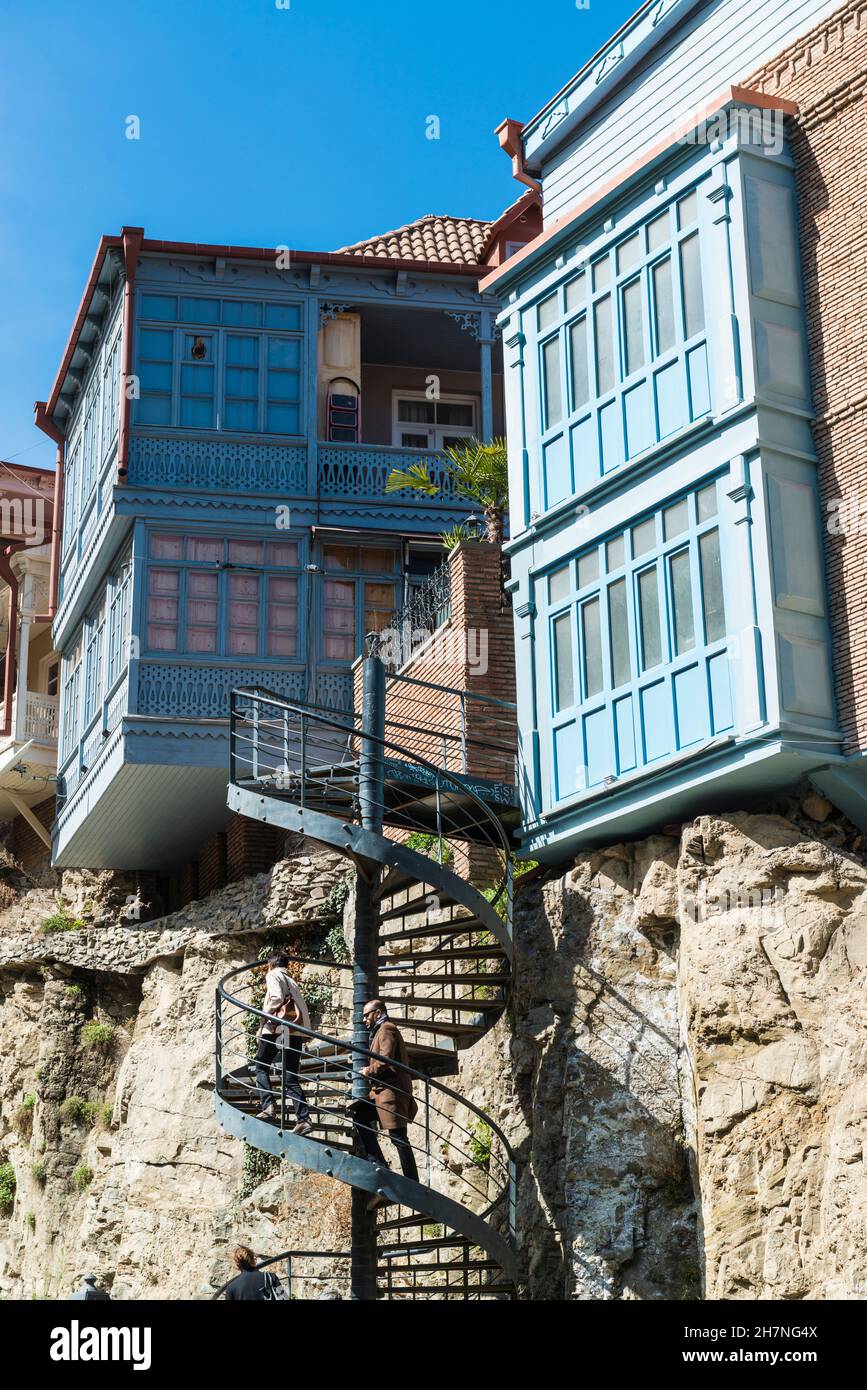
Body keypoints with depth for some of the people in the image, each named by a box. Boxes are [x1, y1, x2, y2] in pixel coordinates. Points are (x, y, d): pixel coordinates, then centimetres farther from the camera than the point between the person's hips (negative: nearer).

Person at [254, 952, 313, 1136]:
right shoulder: (292, 981, 26)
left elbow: (277, 998, -14)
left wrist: (264, 1016, -4)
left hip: (277, 1027, -6)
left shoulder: (273, 976, 5)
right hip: (296, 1030, 6)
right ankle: (304, 1119, -8)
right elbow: (303, 1007, 17)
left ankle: (268, 1105, -10)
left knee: (261, 1067, 10)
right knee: (291, 1077, 5)